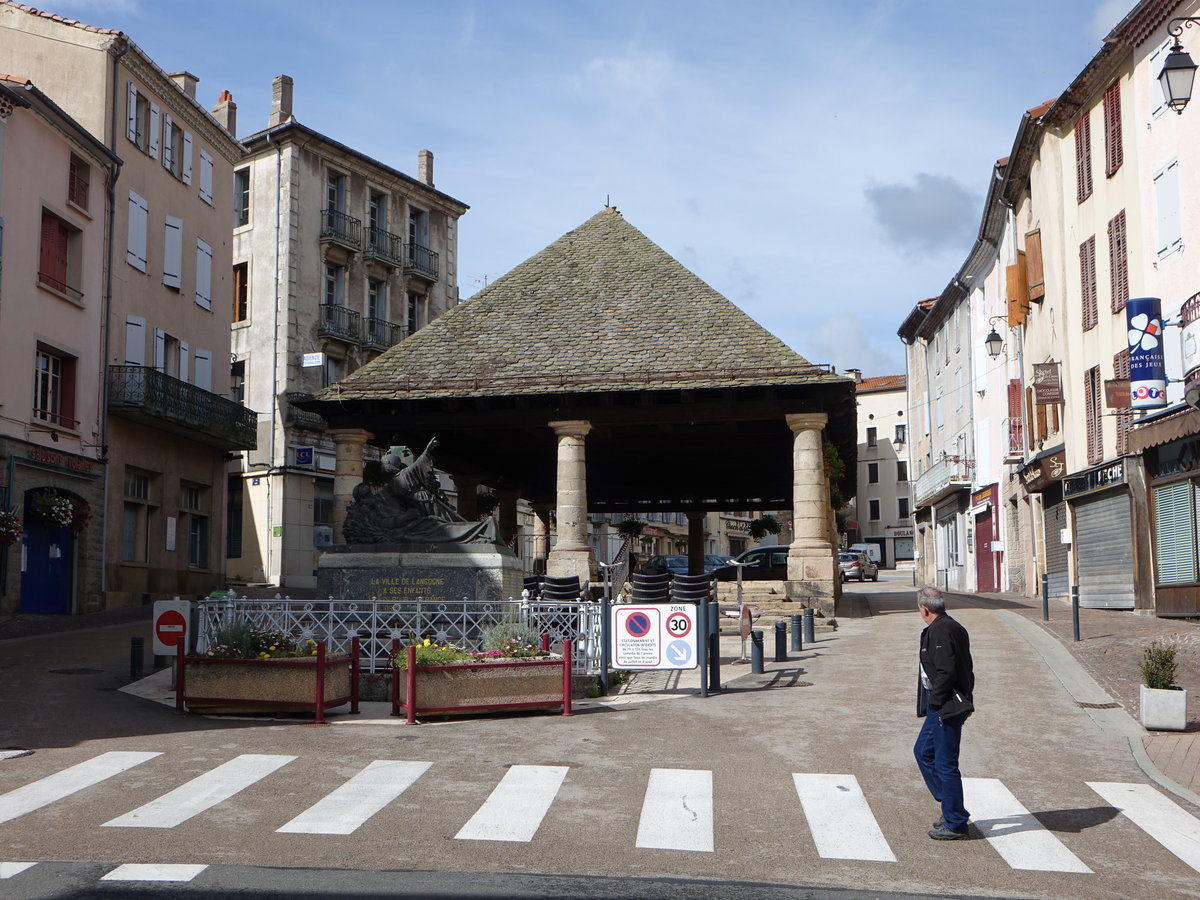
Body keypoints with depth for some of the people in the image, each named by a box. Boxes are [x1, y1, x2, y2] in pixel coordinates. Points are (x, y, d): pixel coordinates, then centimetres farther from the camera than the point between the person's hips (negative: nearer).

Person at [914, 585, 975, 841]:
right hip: (943, 707, 11)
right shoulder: (954, 628, 14)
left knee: (946, 763, -2)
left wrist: (935, 701, -14)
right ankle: (951, 808, 26)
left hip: (945, 707, -11)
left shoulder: (940, 631, -18)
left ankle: (955, 824, 7)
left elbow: (946, 671, -26)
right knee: (923, 751, 19)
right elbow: (965, 668, 17)